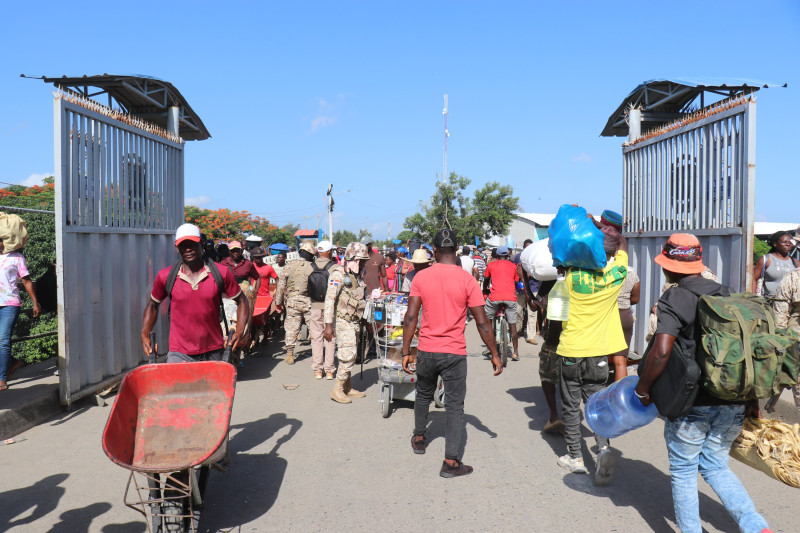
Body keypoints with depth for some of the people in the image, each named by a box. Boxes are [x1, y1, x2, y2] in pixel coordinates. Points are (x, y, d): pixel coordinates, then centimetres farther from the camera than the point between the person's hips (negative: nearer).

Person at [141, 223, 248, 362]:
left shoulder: (221, 273, -2)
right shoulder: (165, 276, 0)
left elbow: (241, 301, 8)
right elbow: (153, 305, 16)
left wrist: (239, 331, -5)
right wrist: (145, 335, 4)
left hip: (213, 353, 1)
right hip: (179, 354, 0)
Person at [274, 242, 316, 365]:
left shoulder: (289, 267, 1)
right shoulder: (313, 268, -6)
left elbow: (281, 285, 4)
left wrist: (278, 302, 12)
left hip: (292, 301, 2)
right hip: (309, 301, -2)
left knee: (291, 327, 7)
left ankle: (290, 354, 10)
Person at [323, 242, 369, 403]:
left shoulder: (358, 275, 13)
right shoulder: (339, 274, -13)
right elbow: (330, 299, -18)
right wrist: (328, 324, -22)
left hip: (354, 321, 8)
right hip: (343, 321, -8)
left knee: (350, 355, 13)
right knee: (348, 355, -12)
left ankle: (347, 387, 22)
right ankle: (337, 389, -3)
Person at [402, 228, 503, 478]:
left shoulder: (421, 277, -3)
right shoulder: (467, 280, -8)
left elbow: (410, 318, -6)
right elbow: (482, 323, -8)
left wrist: (406, 352, 1)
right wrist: (495, 355, 2)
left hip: (426, 351, 3)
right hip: (454, 354, -2)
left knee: (423, 395, 25)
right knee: (454, 406, 5)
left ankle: (419, 438, 42)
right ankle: (451, 462, 4)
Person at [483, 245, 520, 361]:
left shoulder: (491, 265, 14)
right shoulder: (513, 266, 17)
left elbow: (486, 281, 26)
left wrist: (485, 291, 45)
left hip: (495, 296, -1)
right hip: (510, 297, 1)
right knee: (513, 325, 7)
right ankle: (516, 352, 9)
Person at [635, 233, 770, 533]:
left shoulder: (673, 300, -11)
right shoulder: (726, 294, 8)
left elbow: (661, 352, -24)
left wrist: (643, 389, -9)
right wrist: (752, 400, 18)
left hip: (692, 403, -6)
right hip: (734, 402, 7)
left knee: (683, 470, 11)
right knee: (715, 466, 20)